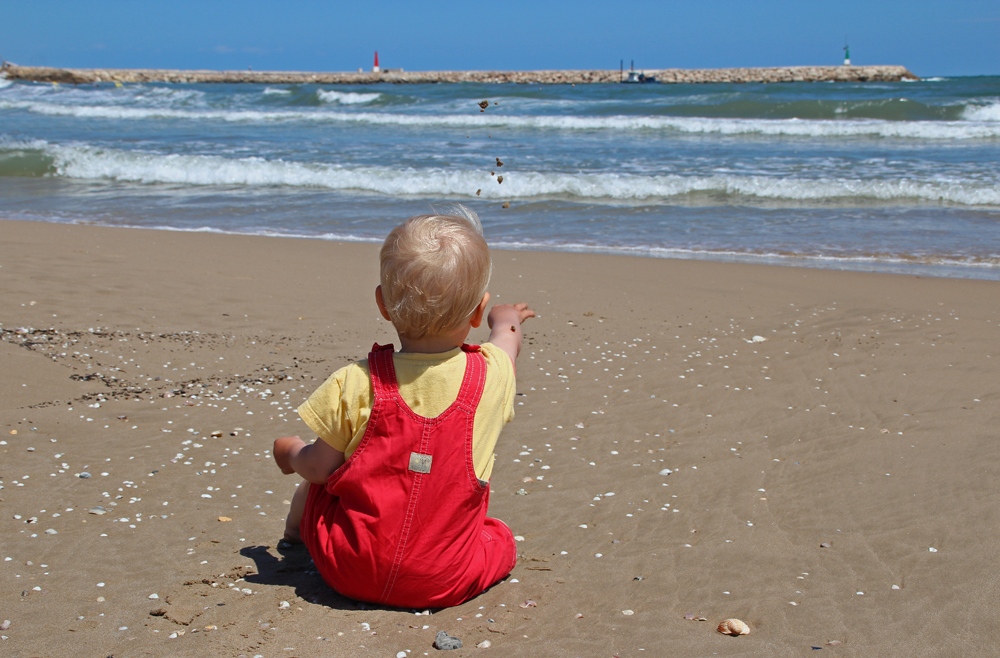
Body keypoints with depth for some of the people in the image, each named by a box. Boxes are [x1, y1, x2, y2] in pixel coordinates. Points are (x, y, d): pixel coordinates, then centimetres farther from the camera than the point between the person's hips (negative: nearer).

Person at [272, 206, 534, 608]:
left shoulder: (354, 385, -16)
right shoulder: (493, 374, -9)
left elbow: (321, 469, -5)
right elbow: (508, 342, 17)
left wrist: (292, 454, 19)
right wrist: (505, 323, 41)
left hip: (352, 574, 1)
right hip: (447, 584, 0)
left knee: (313, 487, 30)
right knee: (500, 539, 29)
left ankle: (295, 532, 52)